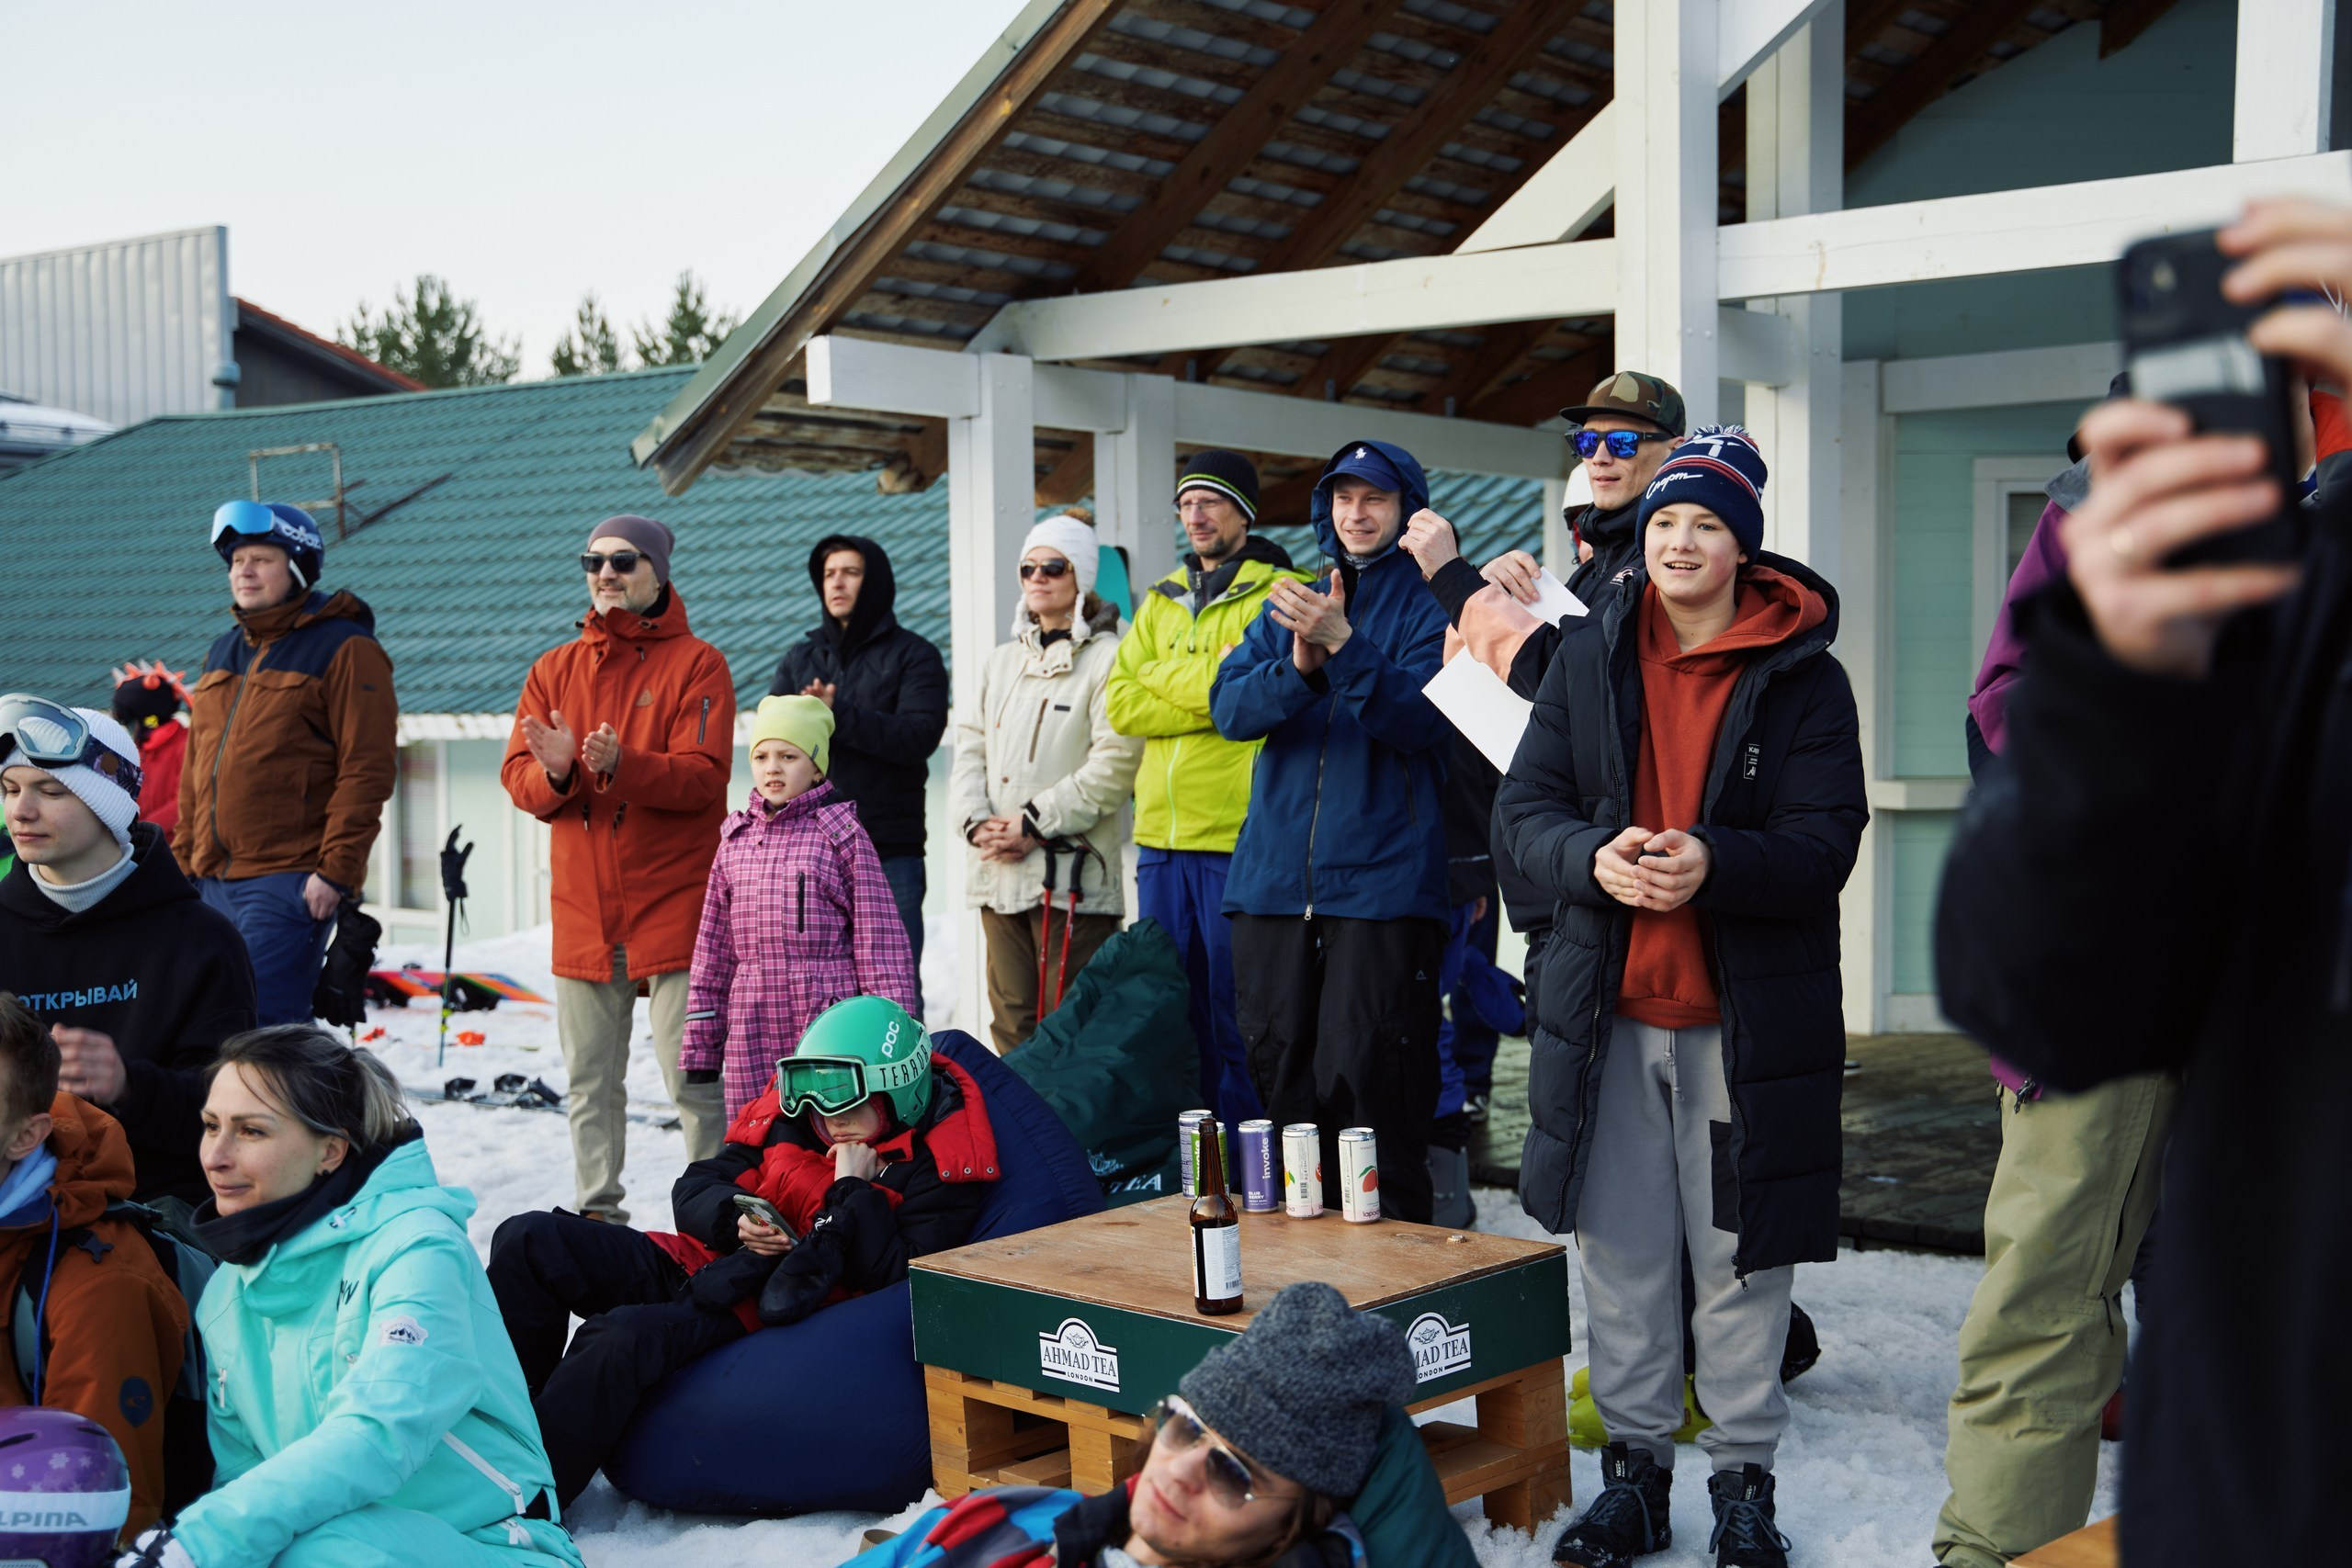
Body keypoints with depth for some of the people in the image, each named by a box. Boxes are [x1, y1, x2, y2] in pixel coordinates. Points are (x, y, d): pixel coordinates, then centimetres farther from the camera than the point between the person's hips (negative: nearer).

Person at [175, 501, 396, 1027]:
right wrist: (185, 857, 16)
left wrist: (337, 868, -18)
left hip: (290, 881, -8)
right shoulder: (224, 652, 18)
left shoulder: (345, 649, -5)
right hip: (214, 879, 8)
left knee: (263, 1023, -13)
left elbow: (367, 768, -12)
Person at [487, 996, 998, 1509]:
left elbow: (904, 1283, -14)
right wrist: (735, 1217, -8)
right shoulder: (790, 1114, 9)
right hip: (701, 1262, 7)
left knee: (627, 1335, -35)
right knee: (529, 1240, -9)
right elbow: (694, 1188, 13)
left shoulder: (941, 1167, -5)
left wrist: (853, 1193, -15)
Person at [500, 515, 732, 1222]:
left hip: (672, 904, -4)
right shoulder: (555, 668, 13)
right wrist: (554, 771, -18)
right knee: (589, 1079, 10)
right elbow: (518, 777, 5)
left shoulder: (697, 664, 0)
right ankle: (598, 1210, 20)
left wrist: (622, 764, -28)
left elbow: (703, 776, -12)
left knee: (692, 1077, -5)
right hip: (583, 907, 5)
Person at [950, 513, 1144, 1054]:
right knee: (1011, 1025, 8)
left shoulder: (1107, 659, -3)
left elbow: (1114, 764, -13)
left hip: (1072, 875, -6)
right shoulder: (1002, 660, 20)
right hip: (998, 873, 6)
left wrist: (1033, 823, -13)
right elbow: (970, 747, 15)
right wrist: (976, 822, -4)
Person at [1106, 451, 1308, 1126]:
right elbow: (1121, 706, 6)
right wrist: (1209, 699, -7)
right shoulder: (1162, 601, 18)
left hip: (1237, 838, -6)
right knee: (1169, 1014, 11)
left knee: (1236, 1019, -1)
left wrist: (1161, 676, -3)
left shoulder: (1280, 593, -1)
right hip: (1161, 835, 6)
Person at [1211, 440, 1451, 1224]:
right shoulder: (1292, 600, 16)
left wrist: (1344, 647, -24)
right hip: (1275, 879, 5)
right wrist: (1297, 666, -17)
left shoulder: (1429, 606, 2)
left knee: (1370, 1086, -7)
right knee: (1279, 1078, 9)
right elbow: (1230, 709, 3)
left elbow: (1424, 719, -13)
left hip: (1382, 885, -5)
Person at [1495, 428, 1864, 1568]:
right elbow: (1524, 807, 3)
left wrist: (1715, 864, -28)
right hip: (1607, 1005, 3)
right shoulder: (1588, 656, 6)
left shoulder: (1804, 677, -3)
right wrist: (1592, 858, -19)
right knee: (1620, 1250, 9)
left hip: (1749, 1014, -2)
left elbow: (1824, 846, -9)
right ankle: (1633, 1466, 23)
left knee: (1741, 1256, 7)